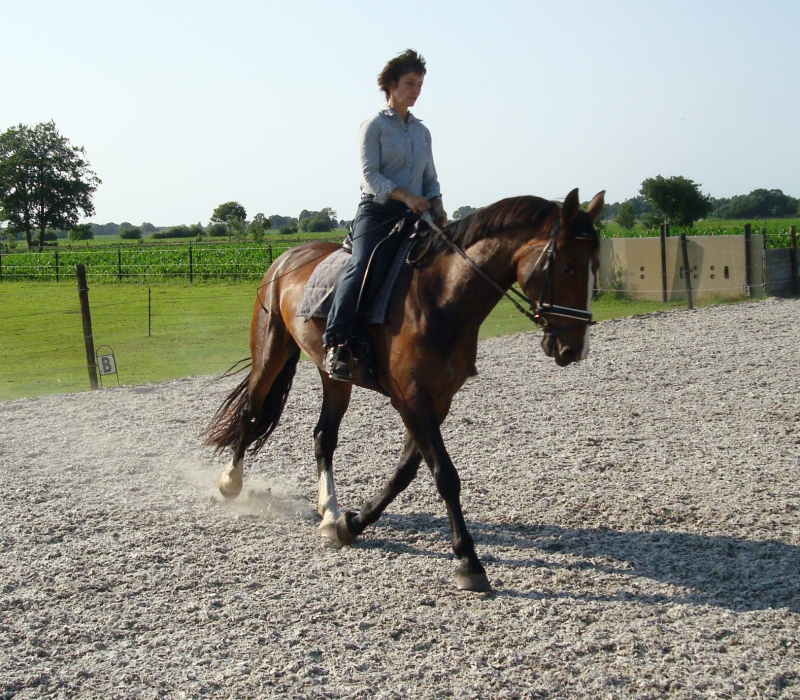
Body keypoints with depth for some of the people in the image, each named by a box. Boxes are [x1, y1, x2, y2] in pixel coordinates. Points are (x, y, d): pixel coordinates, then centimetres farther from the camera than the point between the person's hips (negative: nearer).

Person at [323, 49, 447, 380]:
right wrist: (404, 195, -23)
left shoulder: (422, 131, 20)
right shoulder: (373, 126, 2)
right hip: (377, 211, -6)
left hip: (414, 214, 6)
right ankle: (336, 344, -31)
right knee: (360, 266, -27)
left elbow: (430, 178, 22)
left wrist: (436, 203, 0)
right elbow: (370, 175, -9)